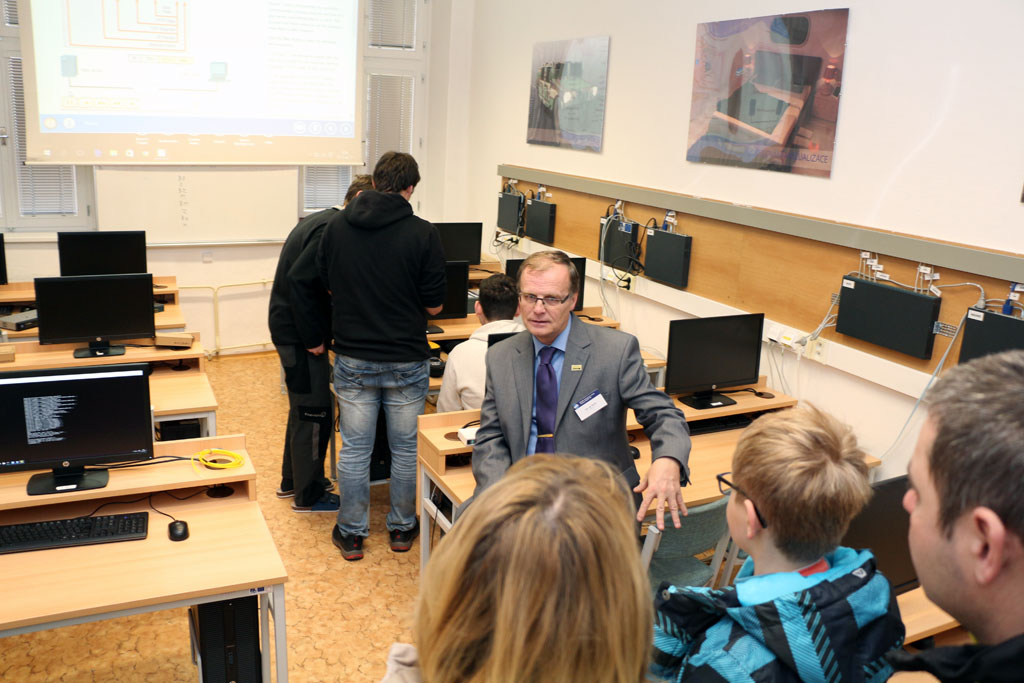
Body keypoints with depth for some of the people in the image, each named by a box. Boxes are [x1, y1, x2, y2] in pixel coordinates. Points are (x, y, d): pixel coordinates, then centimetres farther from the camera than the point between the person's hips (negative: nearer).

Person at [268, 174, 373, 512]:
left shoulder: (318, 221, 13)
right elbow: (299, 279, -28)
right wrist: (313, 338, -21)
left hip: (289, 327, 11)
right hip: (298, 333, -11)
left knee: (303, 409, 22)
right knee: (314, 414, 0)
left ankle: (292, 480, 35)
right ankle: (307, 496, 13)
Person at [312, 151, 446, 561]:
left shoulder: (337, 226, -3)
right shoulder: (422, 234, -12)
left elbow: (325, 282, 11)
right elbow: (434, 305, -7)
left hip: (352, 358, 2)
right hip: (406, 360, -2)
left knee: (354, 448, 12)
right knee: (406, 447, 14)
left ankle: (351, 534, 23)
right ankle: (402, 528, 28)